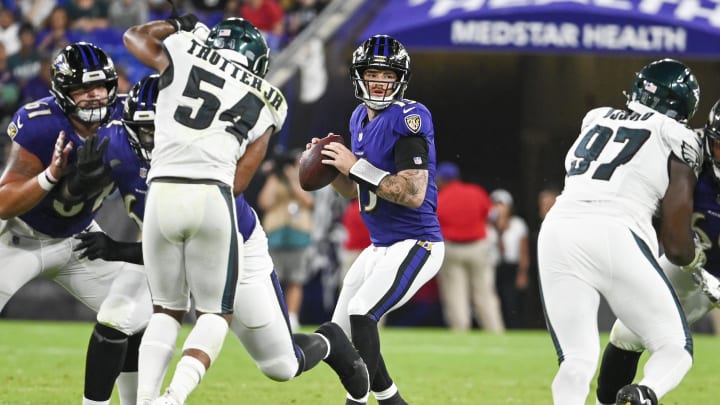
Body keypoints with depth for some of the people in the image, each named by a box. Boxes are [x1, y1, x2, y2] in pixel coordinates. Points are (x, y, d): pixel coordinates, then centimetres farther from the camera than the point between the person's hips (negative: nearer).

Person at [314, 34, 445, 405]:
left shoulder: (409, 118, -17)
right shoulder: (360, 118, 9)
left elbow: (413, 194, -25)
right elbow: (353, 192, 17)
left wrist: (356, 166, -23)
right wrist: (331, 165, -3)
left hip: (416, 245, -9)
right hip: (380, 246, 9)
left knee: (361, 314, -23)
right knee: (341, 332, 10)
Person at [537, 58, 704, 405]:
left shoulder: (595, 120, 23)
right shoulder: (676, 143, 9)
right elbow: (677, 247, 8)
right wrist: (695, 257, 32)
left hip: (557, 233, 4)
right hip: (615, 236, -4)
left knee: (576, 361, 10)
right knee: (675, 348, 9)